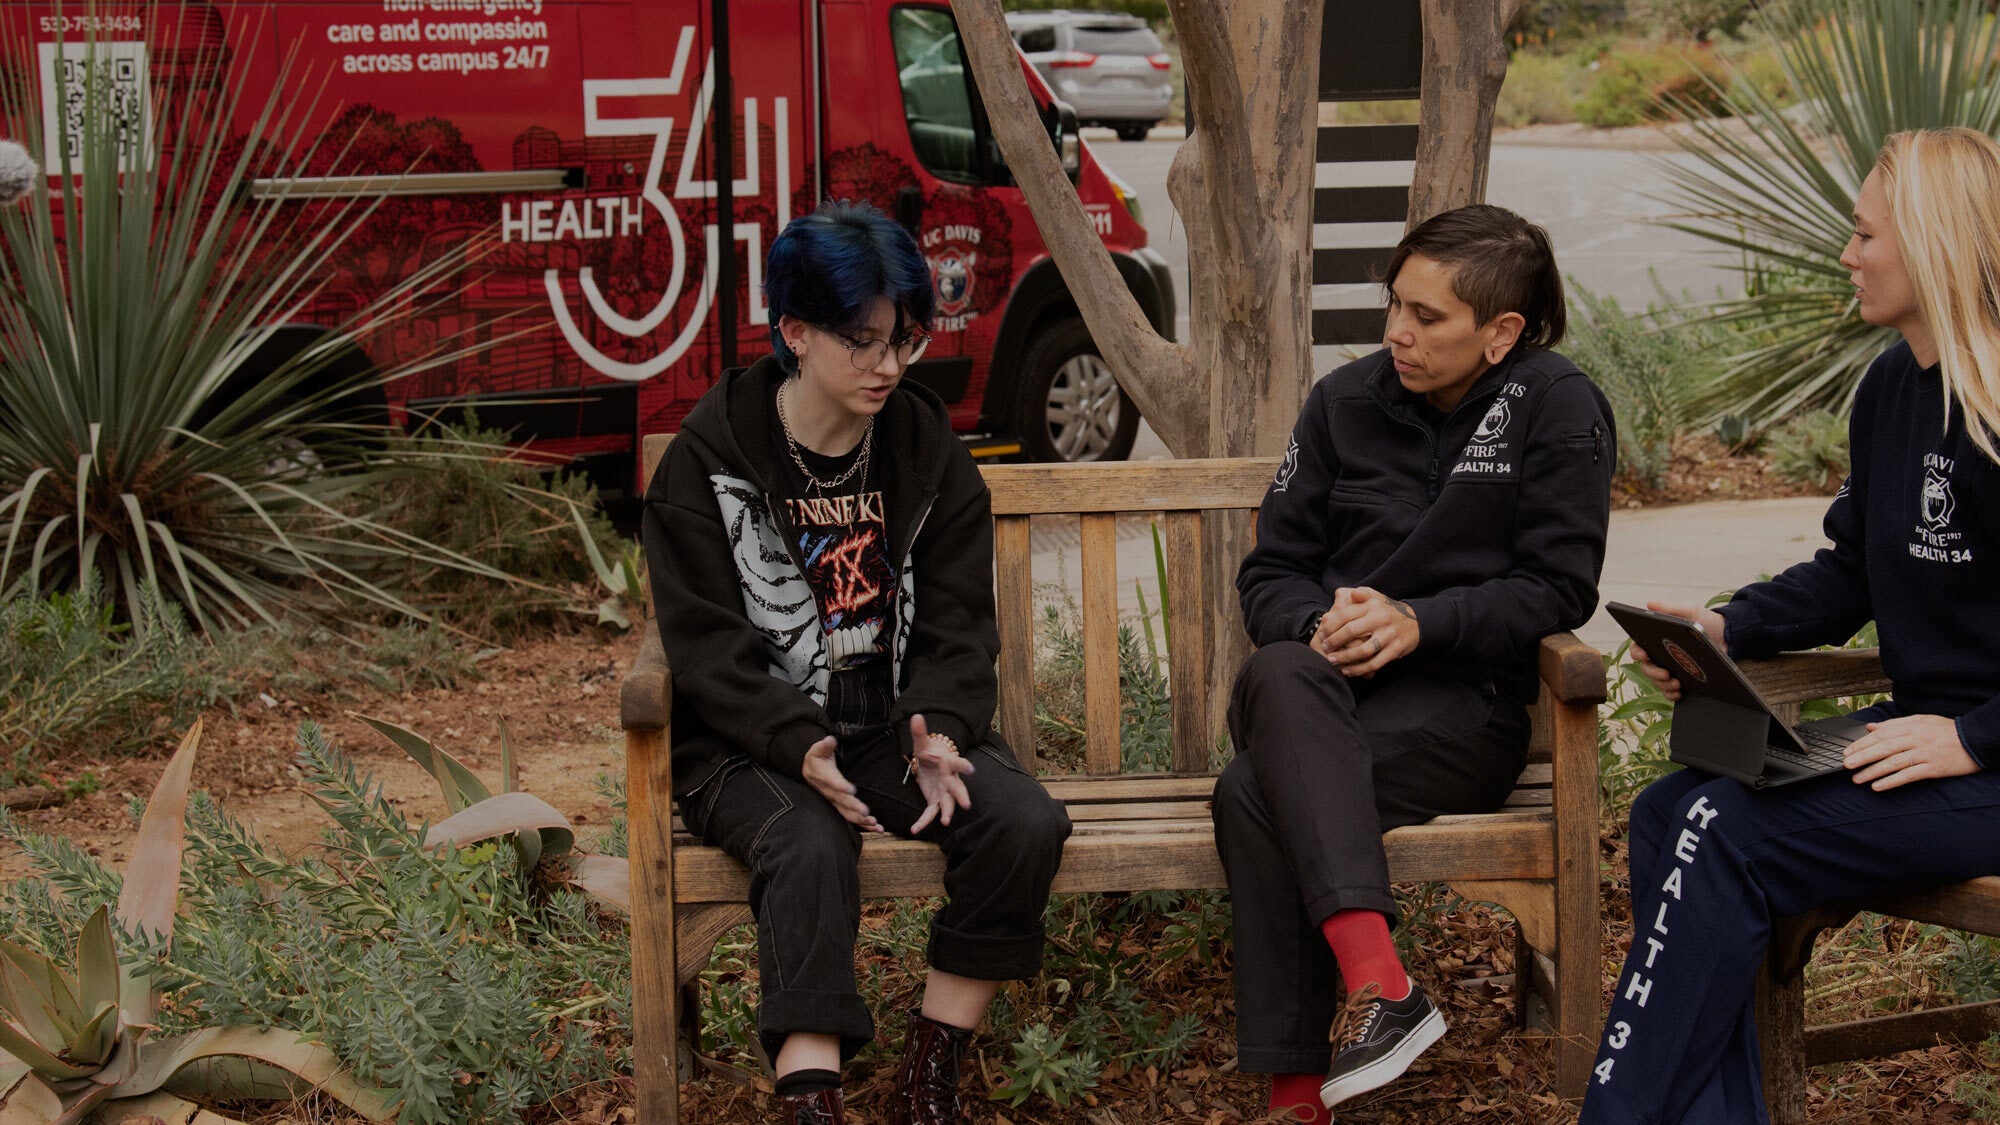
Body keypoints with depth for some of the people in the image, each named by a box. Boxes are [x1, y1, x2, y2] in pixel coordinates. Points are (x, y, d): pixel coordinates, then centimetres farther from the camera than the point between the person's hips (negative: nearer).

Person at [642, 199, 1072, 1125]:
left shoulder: (929, 451, 7)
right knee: (809, 844, -35)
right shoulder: (711, 460, -3)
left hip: (899, 727, 4)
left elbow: (958, 623, 4)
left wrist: (938, 731, -17)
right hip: (755, 746, -3)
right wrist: (798, 743, -25)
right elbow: (707, 643, -9)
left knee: (1026, 822, -23)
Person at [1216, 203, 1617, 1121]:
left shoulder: (1557, 409, -1)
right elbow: (1270, 572, 11)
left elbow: (1560, 587, -5)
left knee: (1257, 795, -32)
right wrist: (1319, 624, -13)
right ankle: (1379, 982, -47)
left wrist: (1419, 623, -19)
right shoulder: (1346, 400, 10)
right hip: (1325, 689, 4)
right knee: (1279, 675, -36)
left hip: (1462, 696, -4)